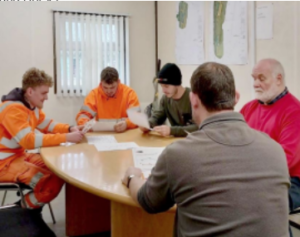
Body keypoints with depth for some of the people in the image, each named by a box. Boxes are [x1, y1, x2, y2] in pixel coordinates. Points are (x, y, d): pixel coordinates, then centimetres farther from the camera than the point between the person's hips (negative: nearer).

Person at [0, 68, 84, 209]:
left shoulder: (32, 105, 5)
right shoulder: (12, 109, -24)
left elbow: (48, 125, 14)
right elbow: (29, 140, -33)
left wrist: (70, 129, -7)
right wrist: (66, 137, -35)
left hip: (20, 155, 10)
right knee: (52, 183, -23)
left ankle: (27, 205, 16)